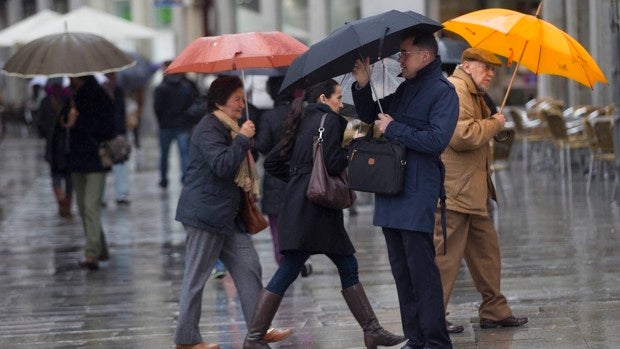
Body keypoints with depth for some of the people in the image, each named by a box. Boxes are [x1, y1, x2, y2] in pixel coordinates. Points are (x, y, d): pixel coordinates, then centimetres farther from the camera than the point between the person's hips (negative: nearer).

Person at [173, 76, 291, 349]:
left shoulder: (227, 128, 18)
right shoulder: (208, 129, -14)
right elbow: (222, 165, -26)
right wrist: (243, 139, -21)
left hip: (227, 214, 10)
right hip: (205, 212, -10)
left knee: (248, 267, 5)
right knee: (197, 276, -3)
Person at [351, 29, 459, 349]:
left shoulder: (443, 92, -7)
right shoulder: (404, 89, 17)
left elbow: (436, 140, -18)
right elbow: (369, 116, 22)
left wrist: (393, 129, -12)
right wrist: (362, 85, 6)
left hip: (418, 193, -8)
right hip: (391, 190, 8)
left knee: (421, 269, -9)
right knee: (402, 271, 10)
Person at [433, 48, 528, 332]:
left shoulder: (474, 94, 22)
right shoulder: (455, 90, -14)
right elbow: (462, 135, -25)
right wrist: (494, 124, -11)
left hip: (472, 192, 11)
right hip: (453, 191, -11)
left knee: (486, 250, 15)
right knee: (445, 256, -7)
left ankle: (495, 311, 22)